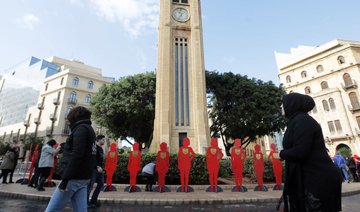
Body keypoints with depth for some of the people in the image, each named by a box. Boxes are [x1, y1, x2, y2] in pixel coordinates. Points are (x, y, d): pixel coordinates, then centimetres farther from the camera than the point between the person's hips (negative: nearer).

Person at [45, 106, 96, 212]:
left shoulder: (81, 129, -8)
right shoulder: (90, 130, 19)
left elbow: (76, 156, -19)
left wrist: (65, 178, -17)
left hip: (74, 178, -9)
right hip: (84, 178, 9)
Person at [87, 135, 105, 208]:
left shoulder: (101, 149, 15)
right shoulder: (95, 147, -12)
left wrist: (101, 167, 13)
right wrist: (97, 167, -24)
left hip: (100, 169, 9)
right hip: (94, 169, -9)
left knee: (101, 184, 11)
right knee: (90, 185, -1)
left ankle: (93, 200, 22)